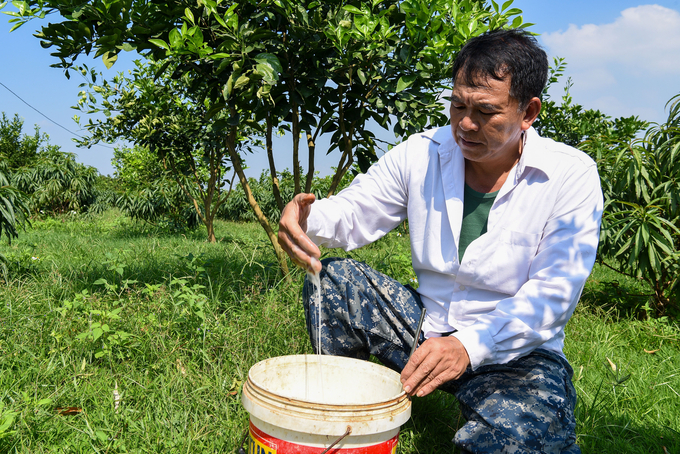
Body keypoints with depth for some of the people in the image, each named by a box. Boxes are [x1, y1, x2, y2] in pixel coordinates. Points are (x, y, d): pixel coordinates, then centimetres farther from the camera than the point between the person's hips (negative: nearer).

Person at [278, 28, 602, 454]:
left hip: (518, 351, -3)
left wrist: (470, 345, -33)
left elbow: (552, 294, -18)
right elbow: (354, 212, 0)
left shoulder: (572, 176, -13)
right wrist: (307, 218, -25)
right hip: (426, 325, 4)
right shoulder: (421, 154, -4)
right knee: (332, 280, -13)